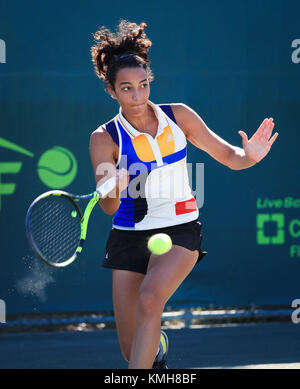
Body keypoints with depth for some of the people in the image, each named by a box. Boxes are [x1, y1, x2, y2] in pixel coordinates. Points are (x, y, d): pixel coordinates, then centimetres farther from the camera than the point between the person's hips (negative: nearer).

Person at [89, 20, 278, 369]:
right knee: (131, 349, 4)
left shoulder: (179, 116, -5)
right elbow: (109, 207, -18)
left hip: (180, 231, 0)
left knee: (149, 298, -31)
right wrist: (114, 190, -41)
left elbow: (228, 156, 2)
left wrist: (249, 156, -21)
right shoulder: (105, 138, -10)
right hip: (129, 236, 1)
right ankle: (157, 347, 42)